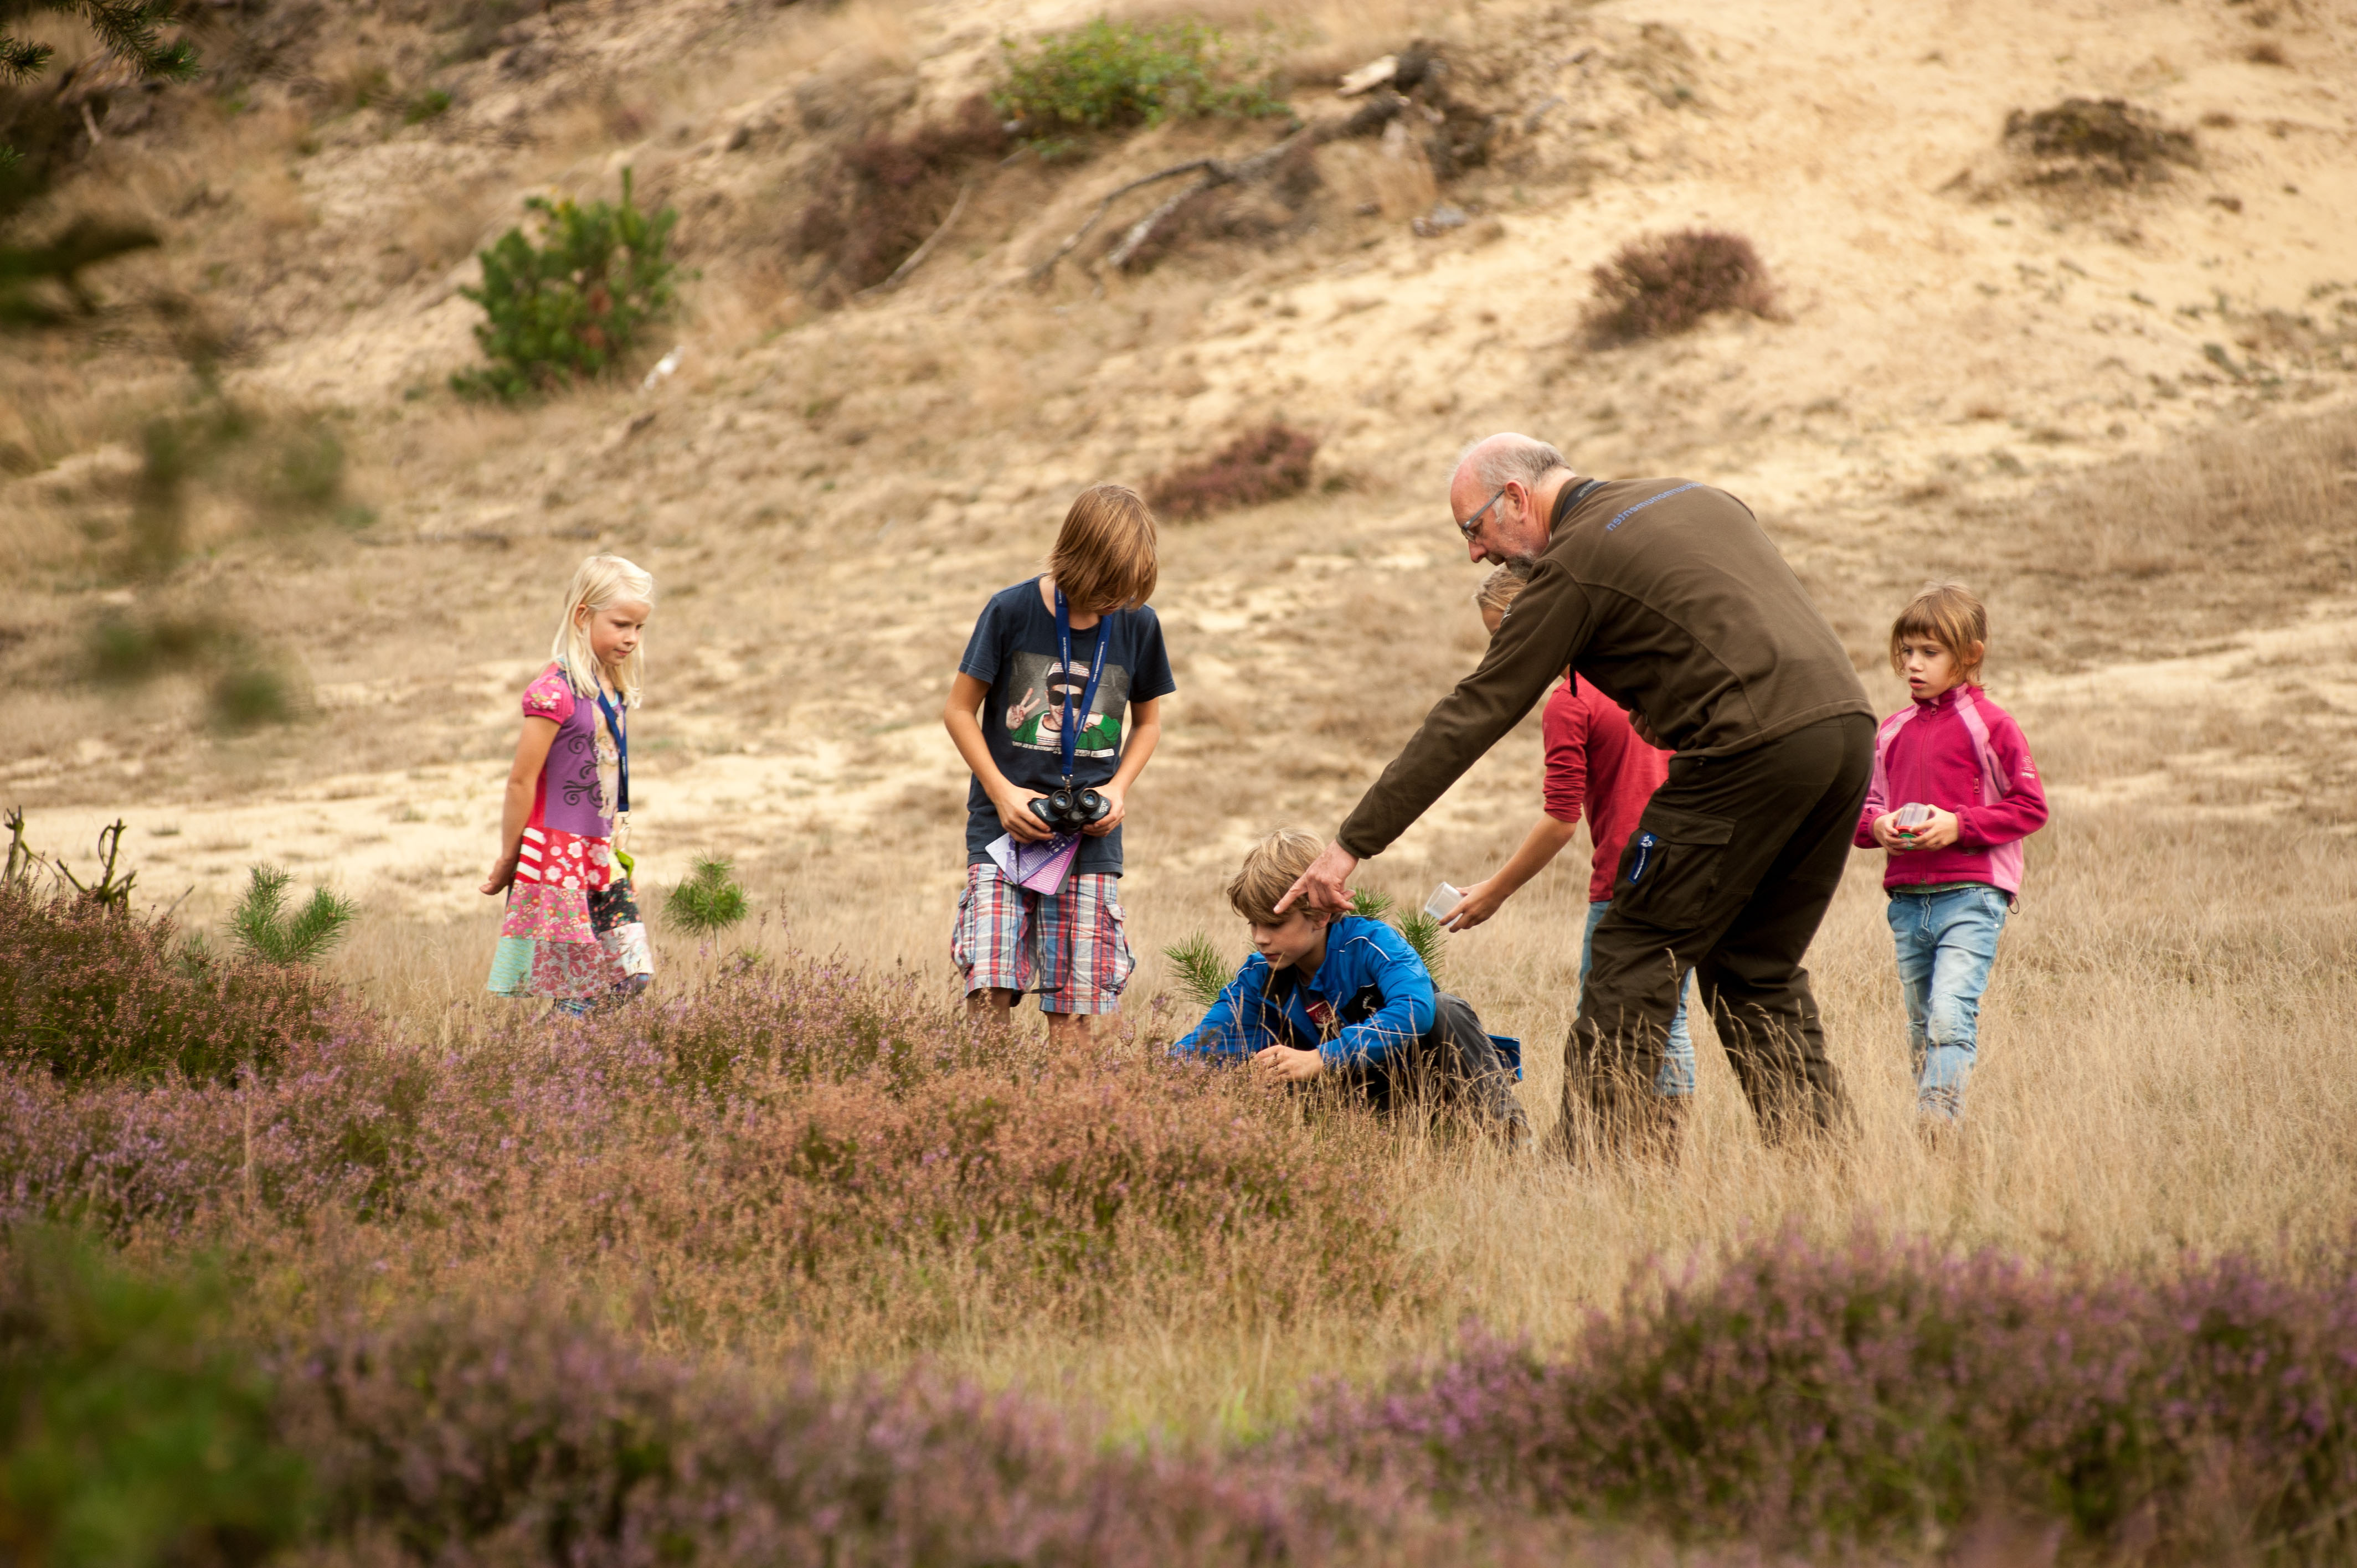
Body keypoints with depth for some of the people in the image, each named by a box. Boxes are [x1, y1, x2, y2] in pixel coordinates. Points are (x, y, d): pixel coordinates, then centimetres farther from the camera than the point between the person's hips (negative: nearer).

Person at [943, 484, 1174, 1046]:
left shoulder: (1138, 625, 3)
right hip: (1004, 828, -2)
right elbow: (960, 710, 2)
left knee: (1072, 1010, -3)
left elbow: (1148, 722, 17)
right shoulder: (1012, 612, -5)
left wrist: (1118, 788, 0)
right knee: (990, 990, -14)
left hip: (1090, 836, 2)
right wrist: (1002, 792, -9)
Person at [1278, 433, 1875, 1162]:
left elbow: (1470, 718, -1)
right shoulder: (1697, 497, 22)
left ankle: (1594, 1156, -4)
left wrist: (1354, 844, 2)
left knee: (1635, 958, 0)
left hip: (1753, 748, -8)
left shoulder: (1575, 563, -1)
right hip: (1848, 724, 8)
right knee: (1756, 968, 17)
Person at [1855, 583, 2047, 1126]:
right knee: (1921, 1025, 12)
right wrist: (1876, 825, -4)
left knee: (1951, 1015, -19)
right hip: (1908, 901, 6)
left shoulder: (1989, 725, -4)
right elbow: (1868, 802, 21)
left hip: (1970, 897, -6)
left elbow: (2030, 807, -6)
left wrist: (1958, 825, -16)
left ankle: (1940, 1117, -25)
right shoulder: (1893, 731, 12)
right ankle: (1923, 1125, 19)